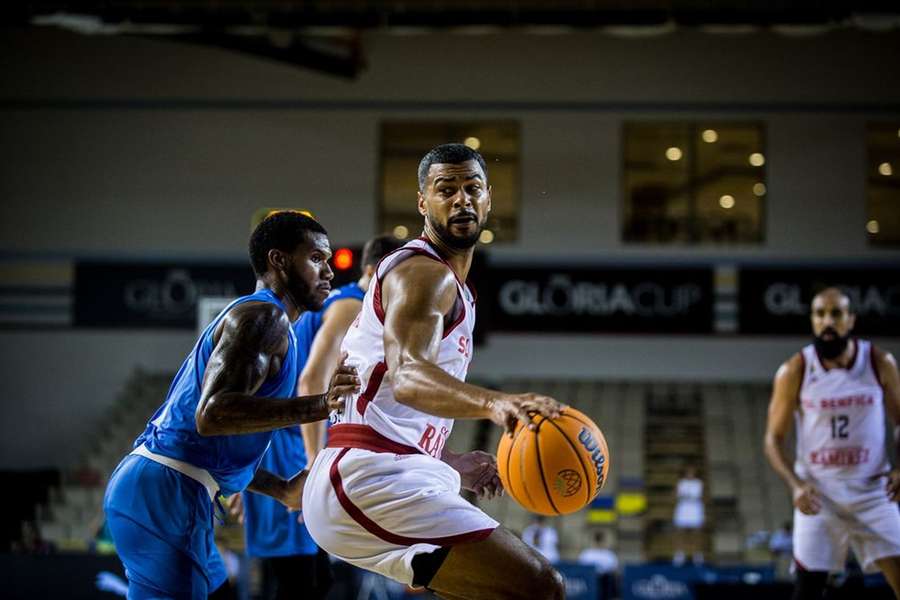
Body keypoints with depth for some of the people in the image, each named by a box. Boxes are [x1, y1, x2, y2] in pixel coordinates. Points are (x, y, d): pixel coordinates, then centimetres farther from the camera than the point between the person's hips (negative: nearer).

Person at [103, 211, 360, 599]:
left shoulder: (254, 316, 23)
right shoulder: (263, 316, -10)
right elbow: (211, 414, -26)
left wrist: (283, 491, 28)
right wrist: (318, 406, -31)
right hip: (164, 493, -11)